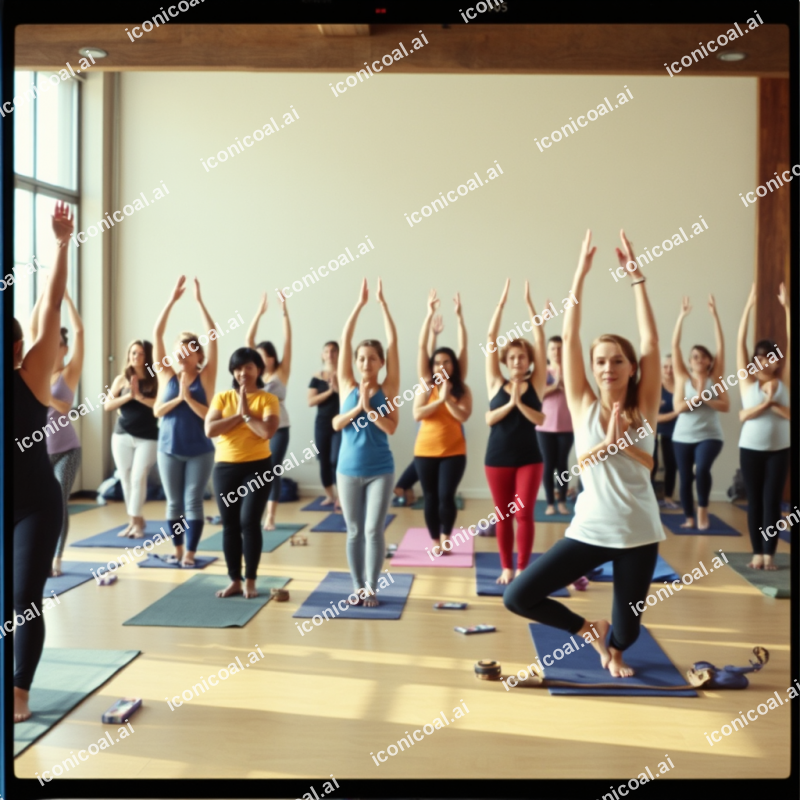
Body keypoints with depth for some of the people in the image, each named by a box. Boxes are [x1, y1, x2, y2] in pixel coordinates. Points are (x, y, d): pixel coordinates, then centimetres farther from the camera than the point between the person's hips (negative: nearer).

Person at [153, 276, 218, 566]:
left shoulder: (205, 377, -6)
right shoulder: (166, 374, 2)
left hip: (199, 450, -2)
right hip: (169, 448, 2)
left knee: (193, 501, 1)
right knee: (173, 501, 10)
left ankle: (190, 552, 9)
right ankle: (178, 549, 21)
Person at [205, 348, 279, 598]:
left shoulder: (268, 399, -3)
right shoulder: (222, 397, 5)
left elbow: (267, 431, -19)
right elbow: (210, 430, -8)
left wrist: (246, 412, -12)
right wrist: (238, 414, -11)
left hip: (258, 467, -3)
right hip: (225, 467, 3)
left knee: (249, 521, -8)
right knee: (230, 525, 7)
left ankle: (250, 581, 5)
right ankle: (234, 580, 17)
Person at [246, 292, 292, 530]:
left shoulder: (282, 372, -2)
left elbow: (288, 341, -10)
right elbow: (249, 339, -2)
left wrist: (284, 311, -17)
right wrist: (259, 312, -9)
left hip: (278, 428, -3)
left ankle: (270, 517, 1)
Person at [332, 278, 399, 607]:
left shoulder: (388, 388, -4)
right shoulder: (348, 386, 1)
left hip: (379, 470, -1)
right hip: (348, 469, 1)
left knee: (374, 530, 0)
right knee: (354, 531, 9)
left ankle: (371, 588, 10)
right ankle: (357, 587, 19)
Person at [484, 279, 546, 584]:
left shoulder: (535, 383, 1)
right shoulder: (496, 383, 2)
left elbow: (540, 340, -7)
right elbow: (490, 338, -4)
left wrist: (529, 304, -15)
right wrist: (502, 303, -11)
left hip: (529, 458, -1)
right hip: (497, 458, 1)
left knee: (524, 513, -2)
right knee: (503, 515, 8)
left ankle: (522, 569, 7)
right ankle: (506, 567, 18)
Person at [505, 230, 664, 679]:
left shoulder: (644, 408, -1)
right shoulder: (583, 406, -1)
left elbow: (651, 342, -8)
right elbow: (570, 339, -7)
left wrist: (635, 276, -11)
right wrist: (581, 275, -10)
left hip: (639, 535, 0)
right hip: (589, 531, 0)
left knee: (626, 636, 7)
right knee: (518, 597, -10)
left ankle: (614, 649, 47)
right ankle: (588, 629, 17)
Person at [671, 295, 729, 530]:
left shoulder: (716, 378, 1)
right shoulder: (683, 377, 2)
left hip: (709, 436, -2)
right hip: (683, 437, 2)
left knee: (702, 469, -26)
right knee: (685, 478, 6)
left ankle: (703, 510, -6)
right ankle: (689, 518, 23)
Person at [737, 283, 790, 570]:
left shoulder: (784, 381, 1)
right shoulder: (748, 381, -1)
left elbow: (790, 342, -4)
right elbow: (740, 342, -6)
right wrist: (749, 306, -9)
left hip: (779, 449, 0)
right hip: (751, 448, 0)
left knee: (772, 500, 1)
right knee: (754, 500, 5)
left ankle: (769, 553, 4)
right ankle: (757, 552, 11)